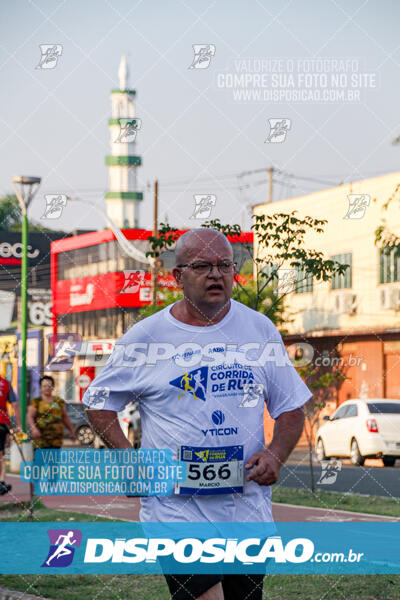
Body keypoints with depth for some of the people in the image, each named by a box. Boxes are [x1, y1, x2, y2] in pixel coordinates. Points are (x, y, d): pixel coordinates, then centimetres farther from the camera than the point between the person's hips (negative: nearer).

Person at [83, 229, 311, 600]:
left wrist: (276, 454, -6)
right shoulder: (145, 337, 0)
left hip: (248, 510, 3)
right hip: (176, 509, -3)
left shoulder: (260, 330, 7)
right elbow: (98, 403, 8)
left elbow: (291, 407, 13)